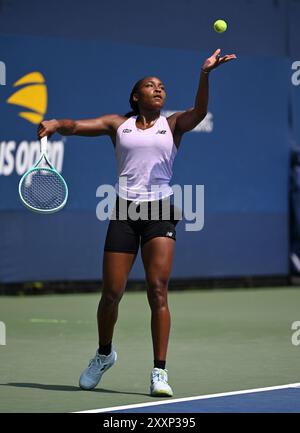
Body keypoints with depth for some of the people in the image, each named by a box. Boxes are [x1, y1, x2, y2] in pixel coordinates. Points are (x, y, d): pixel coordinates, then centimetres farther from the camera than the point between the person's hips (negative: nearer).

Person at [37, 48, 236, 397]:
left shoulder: (173, 124, 10)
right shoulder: (118, 124, 12)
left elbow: (199, 111, -9)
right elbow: (77, 126, 2)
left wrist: (205, 74, -26)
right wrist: (55, 124, -20)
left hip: (160, 212, -1)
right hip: (124, 210, 1)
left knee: (158, 290, -12)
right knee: (111, 292, 1)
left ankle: (159, 372, -9)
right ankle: (104, 354, 28)